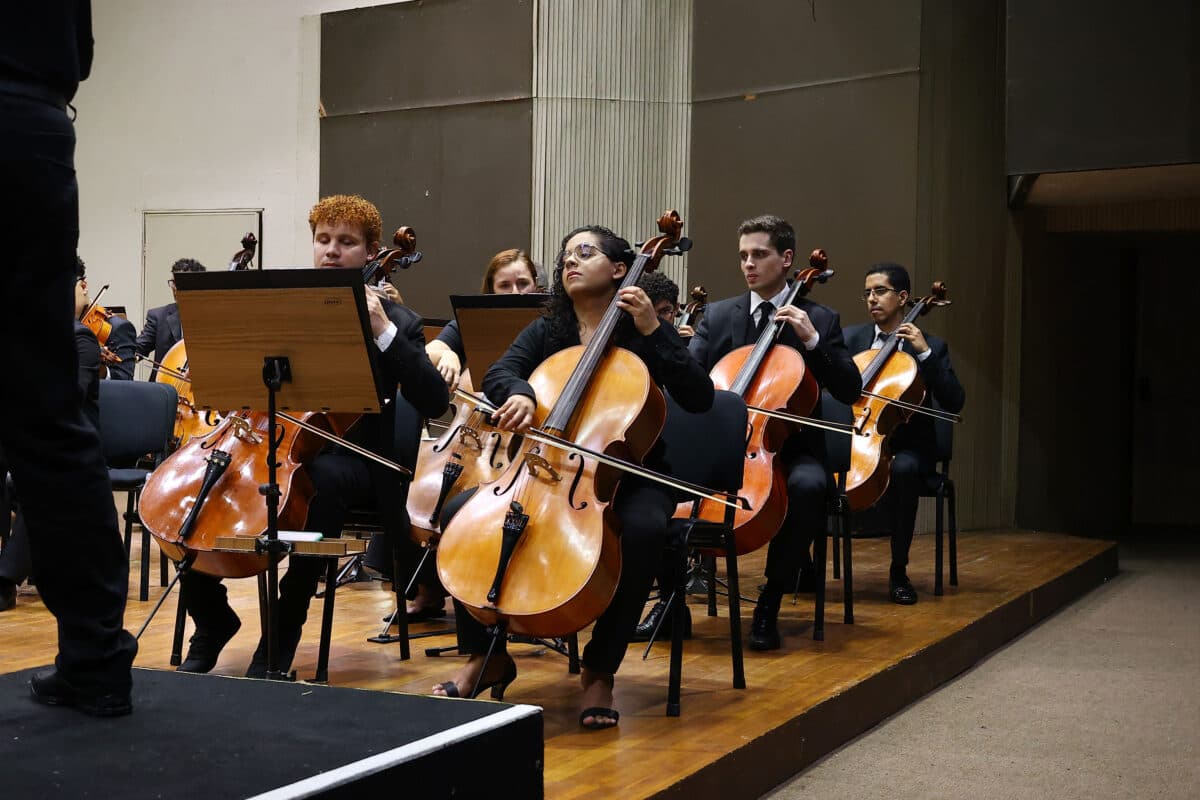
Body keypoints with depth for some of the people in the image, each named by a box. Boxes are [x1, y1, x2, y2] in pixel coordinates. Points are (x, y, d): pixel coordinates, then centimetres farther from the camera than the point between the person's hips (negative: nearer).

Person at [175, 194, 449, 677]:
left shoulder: (396, 323, 3)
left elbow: (434, 402, -11)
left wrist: (384, 331, -17)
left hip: (347, 460, -4)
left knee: (323, 477, -39)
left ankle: (283, 633, -25)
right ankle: (213, 621, 1)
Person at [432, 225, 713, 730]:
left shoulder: (643, 335, 0)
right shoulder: (546, 331, 10)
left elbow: (699, 398, -12)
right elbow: (498, 374, -8)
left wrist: (653, 330, -19)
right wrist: (518, 393, -31)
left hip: (627, 477, -3)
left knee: (642, 529, -37)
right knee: (461, 512, -18)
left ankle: (599, 671, -20)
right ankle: (486, 657, -3)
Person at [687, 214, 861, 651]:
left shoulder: (820, 319, 6)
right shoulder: (718, 315, 12)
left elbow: (850, 390, -2)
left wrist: (813, 340, -14)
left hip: (789, 448, -2)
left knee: (807, 484, -37)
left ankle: (770, 602, -20)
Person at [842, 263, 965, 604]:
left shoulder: (931, 346, 4)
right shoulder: (852, 337, 12)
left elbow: (954, 403, -8)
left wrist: (925, 353, -14)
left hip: (907, 447, -2)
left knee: (903, 468, -38)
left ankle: (899, 570, -22)